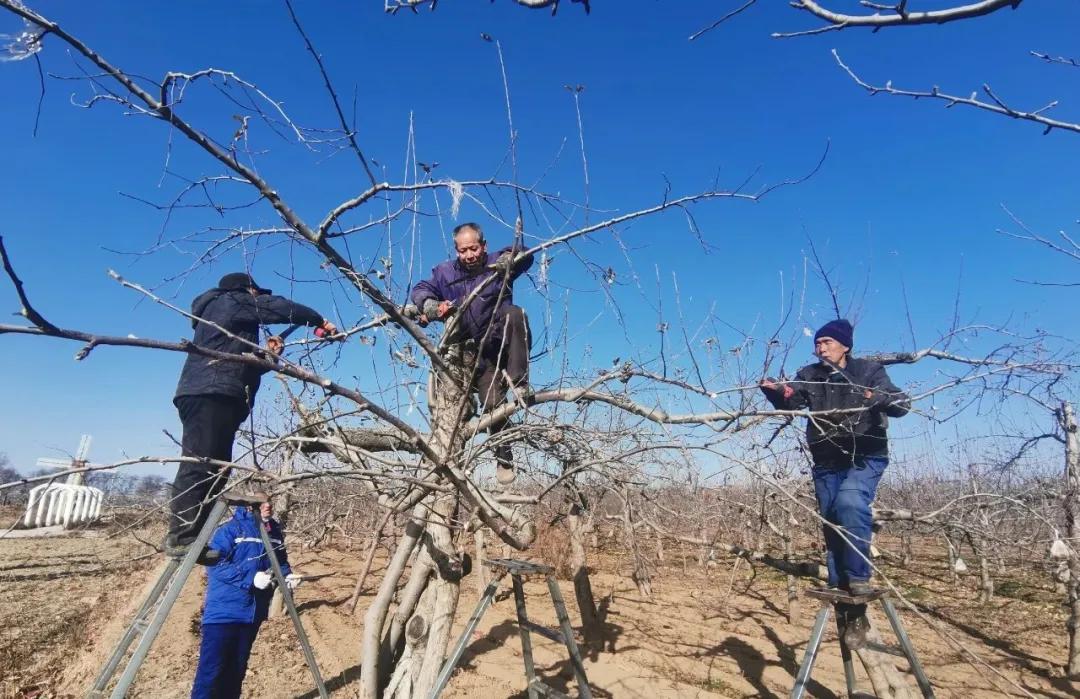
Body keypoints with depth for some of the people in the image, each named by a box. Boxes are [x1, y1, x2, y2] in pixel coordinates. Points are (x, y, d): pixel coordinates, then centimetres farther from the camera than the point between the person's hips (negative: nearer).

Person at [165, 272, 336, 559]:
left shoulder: (219, 311, 35)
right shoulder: (233, 301, 9)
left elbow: (242, 365, 30)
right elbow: (280, 307, -1)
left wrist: (266, 355, 17)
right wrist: (319, 320, 7)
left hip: (213, 397, 10)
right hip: (209, 395, -10)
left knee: (215, 469, 3)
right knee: (199, 465, -16)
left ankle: (191, 538, 1)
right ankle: (180, 537, -19)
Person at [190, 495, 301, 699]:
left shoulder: (275, 533, 5)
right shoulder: (230, 529, -13)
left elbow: (281, 562, 17)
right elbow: (215, 565, -19)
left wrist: (287, 576, -5)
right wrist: (251, 578, -25)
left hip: (253, 613, 6)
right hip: (223, 612, -6)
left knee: (236, 670, 16)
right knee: (211, 671, -4)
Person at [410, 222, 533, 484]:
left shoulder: (497, 263, -1)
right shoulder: (445, 272, 6)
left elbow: (524, 257, -15)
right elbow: (420, 290, 5)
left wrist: (510, 258, -39)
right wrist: (430, 305, -18)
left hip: (501, 341, -1)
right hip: (479, 352, 2)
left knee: (514, 314, -34)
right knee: (492, 403, -9)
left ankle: (519, 383, -31)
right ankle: (503, 457, 12)